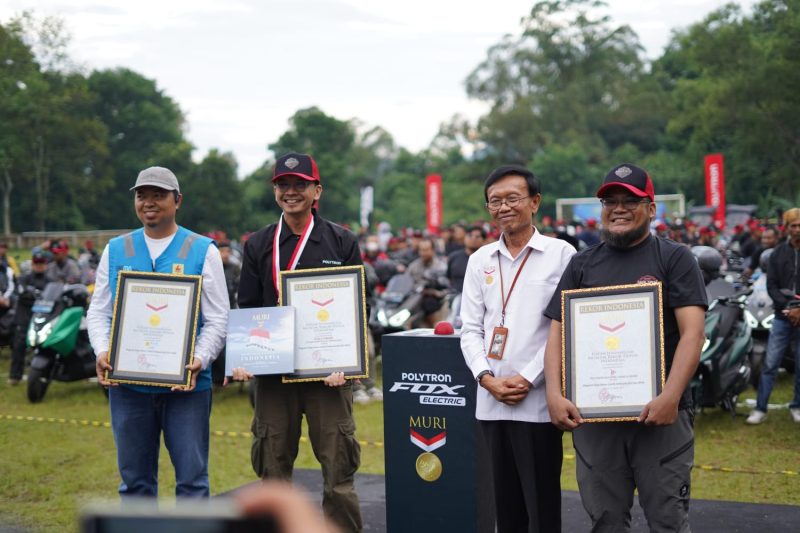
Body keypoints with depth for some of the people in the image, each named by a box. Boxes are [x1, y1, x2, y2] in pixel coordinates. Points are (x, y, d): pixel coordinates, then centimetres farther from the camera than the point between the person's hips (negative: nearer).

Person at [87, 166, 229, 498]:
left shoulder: (203, 251, 2)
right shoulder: (116, 250, 10)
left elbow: (217, 319, -1)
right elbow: (98, 311, 10)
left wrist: (199, 361, -17)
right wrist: (102, 352, -9)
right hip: (127, 382, 3)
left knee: (191, 476, 0)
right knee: (135, 478, 11)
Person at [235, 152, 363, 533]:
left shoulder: (342, 243, 4)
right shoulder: (258, 245, 10)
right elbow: (247, 310, 9)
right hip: (272, 373, 2)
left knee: (338, 470, -2)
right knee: (273, 470, 7)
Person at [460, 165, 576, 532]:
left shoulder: (561, 254, -2)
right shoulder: (480, 260, 12)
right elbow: (471, 329, 10)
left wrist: (527, 379, -12)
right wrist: (487, 378, -5)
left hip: (537, 401, -4)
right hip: (490, 402, 5)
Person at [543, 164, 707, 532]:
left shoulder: (675, 259, 2)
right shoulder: (582, 264, 12)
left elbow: (692, 333, -8)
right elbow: (558, 333, 10)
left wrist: (670, 397, -20)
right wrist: (554, 394, -5)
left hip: (660, 413, -3)